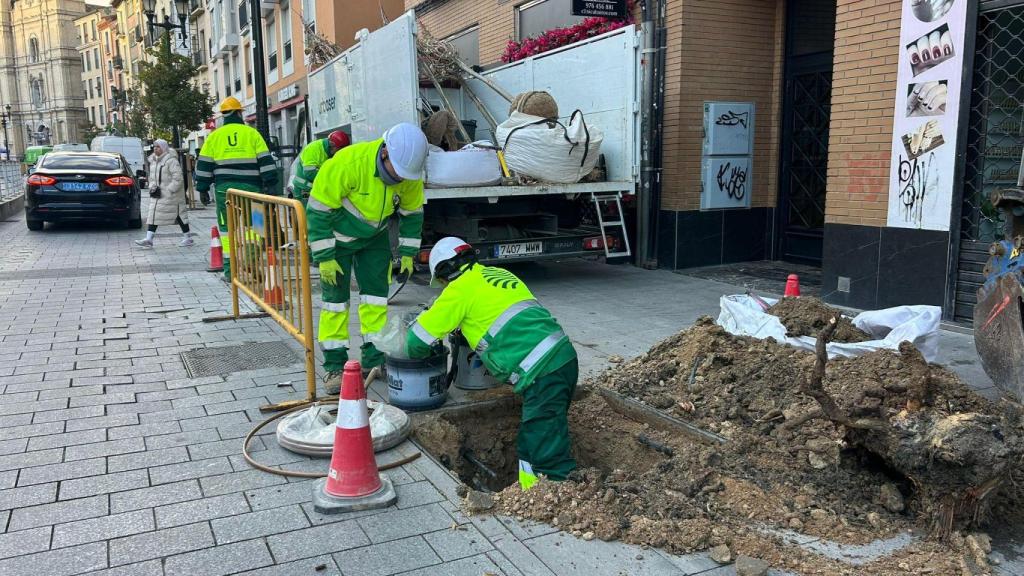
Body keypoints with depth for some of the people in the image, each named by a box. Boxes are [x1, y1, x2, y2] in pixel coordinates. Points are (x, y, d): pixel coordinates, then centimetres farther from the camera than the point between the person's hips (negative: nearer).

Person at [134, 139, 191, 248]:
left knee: (179, 214, 1)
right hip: (158, 194, 8)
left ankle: (188, 238, 12)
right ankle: (148, 239, 1)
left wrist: (170, 190, -21)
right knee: (153, 214, 2)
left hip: (171, 194, -8)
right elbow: (152, 176, 22)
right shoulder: (153, 161, 12)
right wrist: (152, 186, 6)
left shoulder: (170, 160, -15)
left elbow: (178, 178, -20)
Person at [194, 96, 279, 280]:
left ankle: (230, 270, 3)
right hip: (250, 187, -1)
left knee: (227, 228, 5)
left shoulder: (214, 136, 9)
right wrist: (269, 185, 4)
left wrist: (203, 189, 13)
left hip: (225, 188, 1)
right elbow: (266, 161, 1)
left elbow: (204, 164, 8)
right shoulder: (251, 133, 5)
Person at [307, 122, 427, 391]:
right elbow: (318, 210, -26)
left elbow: (412, 213, 0)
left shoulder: (410, 175, -18)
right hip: (337, 235, -4)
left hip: (374, 237, 5)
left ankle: (375, 359, 15)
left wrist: (407, 253, 0)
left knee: (376, 293, 5)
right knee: (335, 297, -4)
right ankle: (335, 366, 3)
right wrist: (325, 257, -23)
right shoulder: (347, 163, -34)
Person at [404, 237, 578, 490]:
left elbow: (419, 338, 6)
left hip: (541, 371, -9)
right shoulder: (498, 274, 22)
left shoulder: (460, 288, 0)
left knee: (547, 453, -9)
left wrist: (415, 352, 28)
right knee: (529, 448, 18)